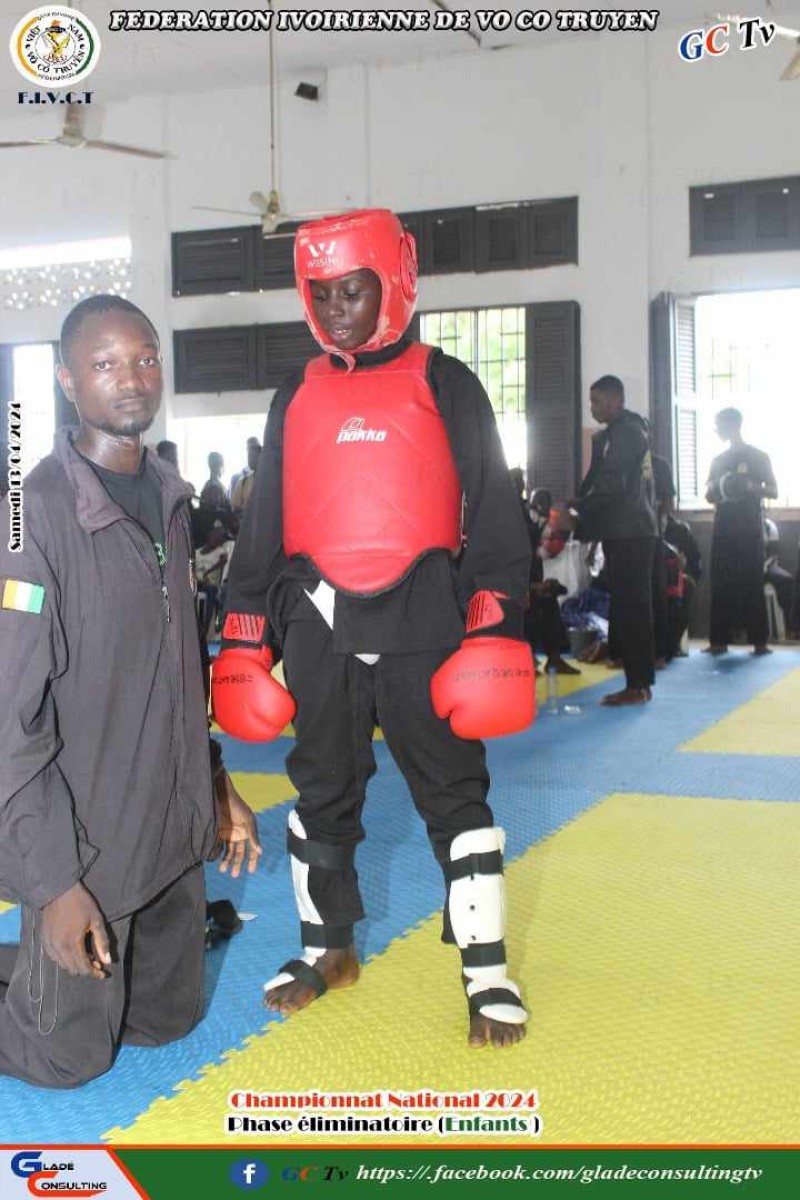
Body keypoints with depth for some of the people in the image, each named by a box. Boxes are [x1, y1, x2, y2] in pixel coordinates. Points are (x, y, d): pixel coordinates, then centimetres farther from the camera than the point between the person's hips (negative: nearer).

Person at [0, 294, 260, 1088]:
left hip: (174, 829, 7)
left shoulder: (168, 498, 4)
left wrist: (216, 783, 15)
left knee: (170, 1017, 20)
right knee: (68, 1053, 7)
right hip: (83, 841, -7)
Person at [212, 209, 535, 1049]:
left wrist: (496, 625, -11)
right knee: (322, 790, 13)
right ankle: (327, 947, 30)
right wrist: (243, 635, 10)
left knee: (453, 792, 1)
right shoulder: (297, 396, 12)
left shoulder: (443, 384, 1)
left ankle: (487, 972, 12)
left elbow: (492, 511, -2)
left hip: (420, 620, -4)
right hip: (319, 626, 4)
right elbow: (264, 522, 14)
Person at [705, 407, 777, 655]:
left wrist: (752, 486, -19)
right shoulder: (718, 460, 15)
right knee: (720, 584, 0)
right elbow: (709, 495, 20)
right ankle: (719, 640, 2)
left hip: (750, 528, -4)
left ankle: (759, 641, -2)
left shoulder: (758, 456, 2)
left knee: (753, 583, -5)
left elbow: (774, 492, 0)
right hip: (723, 529, 4)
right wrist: (715, 492, -4)